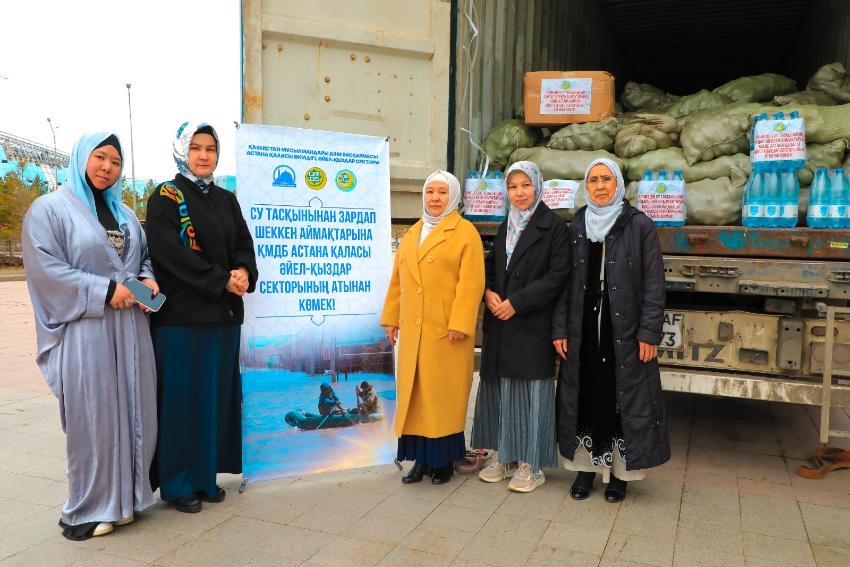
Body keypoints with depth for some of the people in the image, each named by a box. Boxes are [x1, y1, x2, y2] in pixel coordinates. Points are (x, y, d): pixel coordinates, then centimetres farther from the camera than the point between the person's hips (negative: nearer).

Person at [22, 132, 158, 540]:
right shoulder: (49, 209, -2)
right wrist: (105, 291, -16)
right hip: (84, 330, -6)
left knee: (130, 411, 8)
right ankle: (88, 508, 14)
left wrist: (147, 280, -2)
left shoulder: (125, 214, 17)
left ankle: (122, 497, 22)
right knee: (91, 415, -1)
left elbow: (143, 257, 22)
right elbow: (45, 266, -11)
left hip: (130, 327, 6)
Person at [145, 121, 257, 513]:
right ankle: (177, 482, 12)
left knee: (216, 394, 9)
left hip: (223, 314, 6)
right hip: (181, 315, -6)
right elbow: (170, 252, -14)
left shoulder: (226, 200, 15)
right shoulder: (165, 198, -3)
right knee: (182, 396, 0)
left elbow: (244, 245, 9)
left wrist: (244, 272, -13)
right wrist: (221, 280, -17)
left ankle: (206, 474, 20)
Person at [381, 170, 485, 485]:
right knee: (414, 393, 8)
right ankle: (420, 457, 18)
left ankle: (444, 459, 15)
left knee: (443, 394, 2)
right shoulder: (411, 235, 16)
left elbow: (470, 283, -12)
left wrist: (459, 324, -18)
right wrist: (391, 318, 13)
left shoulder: (465, 232, -3)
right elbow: (397, 281, 17)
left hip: (446, 331, -5)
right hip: (412, 331, 6)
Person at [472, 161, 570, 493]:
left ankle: (532, 465, 12)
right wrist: (488, 293, -5)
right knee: (500, 388, 9)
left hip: (533, 325, -6)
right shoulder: (505, 227, 15)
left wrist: (516, 302, -15)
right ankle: (506, 457, 22)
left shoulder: (553, 226, -5)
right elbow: (490, 266, 17)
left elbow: (557, 275, -12)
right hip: (501, 325, 6)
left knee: (531, 390, 1)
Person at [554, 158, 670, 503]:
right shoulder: (576, 227, 8)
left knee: (623, 396, 3)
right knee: (584, 394, 7)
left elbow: (653, 283, -5)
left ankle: (620, 471, 18)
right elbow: (565, 282, 7)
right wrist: (560, 329, 1)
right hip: (583, 327, 3)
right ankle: (586, 466, 21)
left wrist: (649, 333, -10)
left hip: (624, 328, -3)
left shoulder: (640, 226, -2)